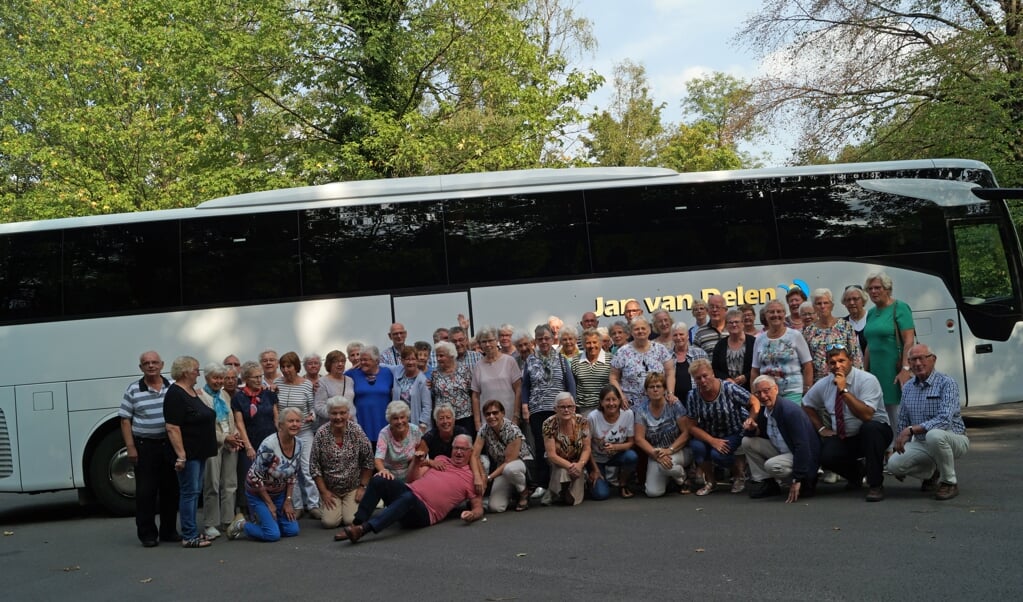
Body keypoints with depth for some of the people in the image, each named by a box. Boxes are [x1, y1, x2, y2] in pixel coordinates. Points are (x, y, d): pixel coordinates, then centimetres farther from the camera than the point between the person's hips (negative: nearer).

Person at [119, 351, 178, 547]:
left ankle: (169, 531, 21)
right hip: (145, 446, -2)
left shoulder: (172, 387, 6)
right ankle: (147, 534, 10)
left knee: (170, 489, 9)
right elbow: (125, 420, 0)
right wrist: (130, 447, -7)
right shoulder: (133, 389, 0)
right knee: (145, 491, 1)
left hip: (170, 444, 3)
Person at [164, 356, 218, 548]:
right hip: (188, 453, -10)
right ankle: (189, 537, -2)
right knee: (189, 492, -6)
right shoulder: (175, 395, -16)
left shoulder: (193, 392, 13)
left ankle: (193, 532, 19)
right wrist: (181, 455, -25)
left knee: (195, 491, 13)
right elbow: (172, 428, -21)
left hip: (199, 452, 10)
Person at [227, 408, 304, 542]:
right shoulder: (269, 445, -28)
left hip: (280, 493, 7)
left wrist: (288, 501, 0)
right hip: (258, 492, -6)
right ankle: (240, 524, 9)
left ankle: (262, 518, 25)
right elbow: (256, 477, -21)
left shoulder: (298, 443, -8)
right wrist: (270, 504, -14)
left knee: (292, 531, 0)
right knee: (273, 534, -16)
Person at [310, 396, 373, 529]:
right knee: (329, 522, -16)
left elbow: (368, 461, -3)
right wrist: (323, 491, -6)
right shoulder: (321, 434, -10)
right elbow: (314, 466, -4)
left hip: (353, 488, 0)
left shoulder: (356, 431, -10)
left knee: (352, 521, -17)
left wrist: (363, 486, -5)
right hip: (330, 489, 0)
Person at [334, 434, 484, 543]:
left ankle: (363, 529, -52)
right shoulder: (441, 460, 26)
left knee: (408, 497, -41)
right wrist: (416, 461, 9)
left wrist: (472, 514, -18)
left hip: (425, 513, -6)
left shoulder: (470, 477, 10)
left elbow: (478, 508, 6)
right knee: (378, 480, -21)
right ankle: (357, 523, -26)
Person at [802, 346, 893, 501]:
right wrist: (821, 428, 6)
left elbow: (866, 415, -29)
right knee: (825, 457, -26)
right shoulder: (823, 384, 0)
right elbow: (807, 405, 18)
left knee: (870, 428, -38)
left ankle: (876, 485, -23)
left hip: (874, 432, -4)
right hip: (842, 438, 4)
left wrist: (844, 391, -30)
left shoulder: (867, 380, -16)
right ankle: (856, 476, 12)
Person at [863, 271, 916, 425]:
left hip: (895, 372, -7)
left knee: (899, 416, -8)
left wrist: (905, 369, -21)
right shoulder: (871, 313, 16)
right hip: (876, 373, 7)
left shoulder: (899, 308, -5)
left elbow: (909, 341, -13)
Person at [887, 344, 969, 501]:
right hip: (921, 444, 6)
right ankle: (932, 473, 12)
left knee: (934, 435, -40)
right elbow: (903, 422, 15)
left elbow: (944, 420, -27)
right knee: (894, 464, -20)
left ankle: (950, 482, -16)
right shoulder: (907, 388, 8)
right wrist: (901, 443, 7)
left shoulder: (946, 383, -14)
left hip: (953, 439, -6)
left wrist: (912, 429, -32)